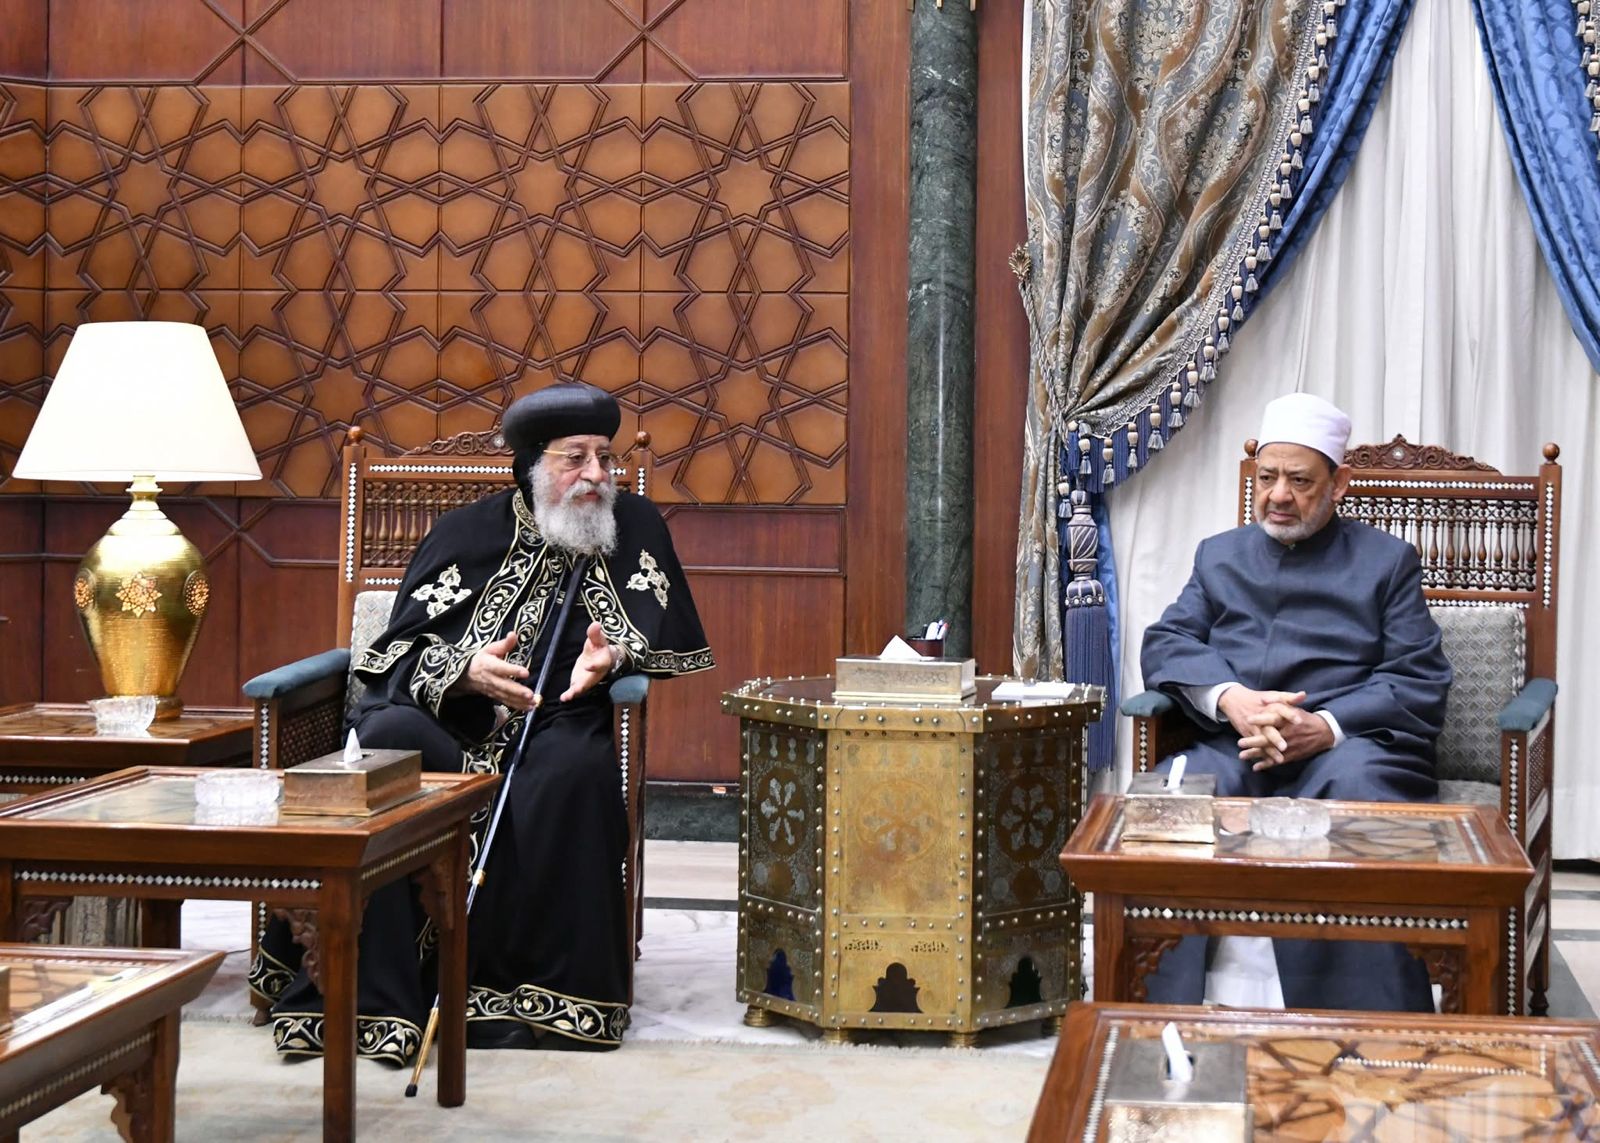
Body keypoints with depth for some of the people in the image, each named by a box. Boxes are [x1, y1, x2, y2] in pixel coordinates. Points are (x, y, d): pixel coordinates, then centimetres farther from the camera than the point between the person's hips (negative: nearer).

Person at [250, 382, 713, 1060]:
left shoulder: (636, 527, 14)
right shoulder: (467, 533, 11)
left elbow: (659, 631, 12)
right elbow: (401, 645, 5)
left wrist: (614, 655, -11)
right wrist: (464, 671, -17)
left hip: (559, 721, 0)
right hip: (443, 718, 0)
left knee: (575, 767, -37)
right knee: (384, 739, -34)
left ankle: (542, 992, -27)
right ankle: (365, 996, -33)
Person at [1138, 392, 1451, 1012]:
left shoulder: (1387, 559, 19)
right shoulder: (1220, 555, 29)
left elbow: (1419, 683, 6)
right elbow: (1165, 643, 14)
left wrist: (1325, 727, -13)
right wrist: (1230, 698, -9)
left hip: (1347, 744, -2)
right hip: (1234, 749, 2)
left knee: (1359, 791, -39)